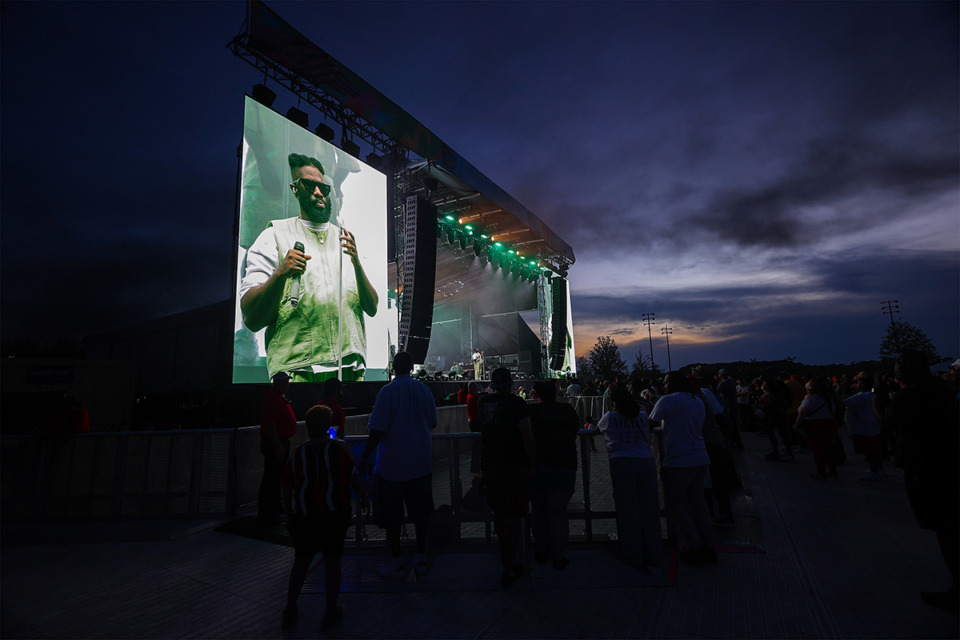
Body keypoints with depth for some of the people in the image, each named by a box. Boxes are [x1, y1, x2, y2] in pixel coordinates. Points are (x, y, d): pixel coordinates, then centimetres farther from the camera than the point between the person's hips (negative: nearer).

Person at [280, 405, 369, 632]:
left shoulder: (297, 454, -3)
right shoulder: (339, 449, -13)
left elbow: (287, 488, 4)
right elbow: (352, 477, -8)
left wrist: (288, 515, 17)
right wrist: (363, 496, 8)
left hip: (303, 516, 3)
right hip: (333, 513, -3)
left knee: (301, 561, 20)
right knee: (332, 560, 9)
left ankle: (289, 610, 28)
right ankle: (330, 613, 17)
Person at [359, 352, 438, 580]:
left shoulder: (388, 392, -13)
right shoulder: (424, 390, 0)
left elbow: (377, 430, -16)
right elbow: (432, 424, 11)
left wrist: (365, 458, -5)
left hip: (393, 464, -4)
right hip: (421, 461, 4)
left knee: (391, 515, 9)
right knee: (420, 511, 14)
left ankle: (396, 564, 18)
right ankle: (421, 559, 23)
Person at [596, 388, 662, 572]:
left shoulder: (610, 417, 9)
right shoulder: (642, 416, 15)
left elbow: (598, 428, 27)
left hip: (622, 463, -3)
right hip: (646, 462, 3)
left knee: (627, 510, 5)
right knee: (648, 509, 8)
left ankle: (634, 557, 16)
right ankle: (653, 557, 18)